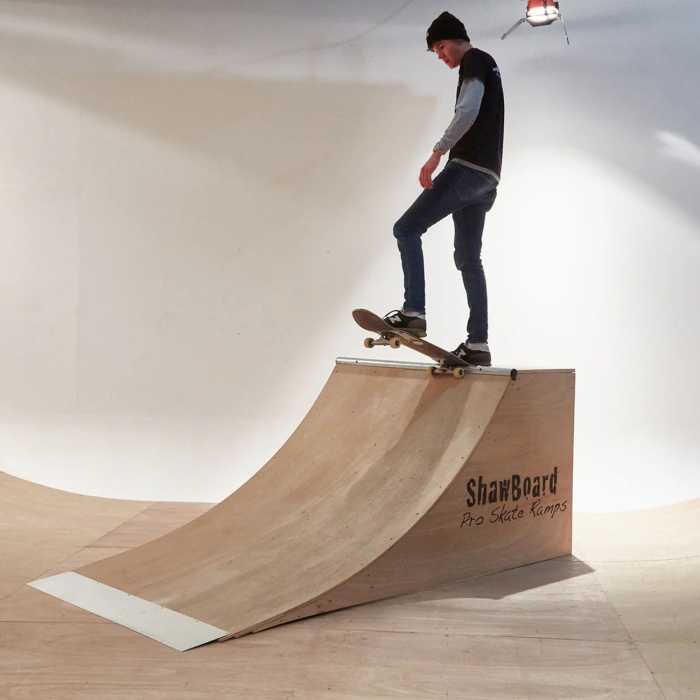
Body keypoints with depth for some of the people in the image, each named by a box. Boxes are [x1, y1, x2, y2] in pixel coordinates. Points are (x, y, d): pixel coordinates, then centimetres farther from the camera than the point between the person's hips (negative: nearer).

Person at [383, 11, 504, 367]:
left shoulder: (474, 61, -2)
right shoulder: (488, 68, 28)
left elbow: (468, 111, -20)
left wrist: (437, 153, -24)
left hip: (467, 167, -10)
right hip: (486, 176, 10)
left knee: (407, 229, -8)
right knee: (469, 258, 7)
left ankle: (413, 313, -18)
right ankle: (477, 344, 3)